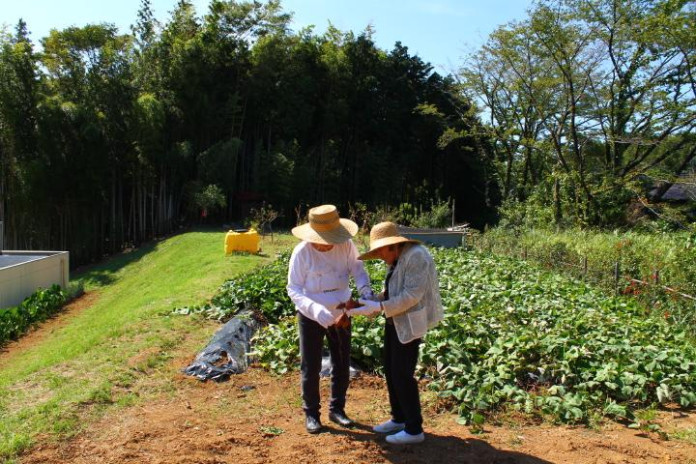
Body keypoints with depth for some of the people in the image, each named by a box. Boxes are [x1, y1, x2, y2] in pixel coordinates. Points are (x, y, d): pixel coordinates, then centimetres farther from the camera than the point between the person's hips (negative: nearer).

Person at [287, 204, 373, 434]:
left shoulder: (346, 245, -16)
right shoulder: (302, 252, -21)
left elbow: (358, 270, -3)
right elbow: (293, 289, -17)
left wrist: (366, 292, -24)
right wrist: (318, 312, -30)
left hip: (340, 315, 3)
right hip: (311, 318, -3)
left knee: (342, 365, 14)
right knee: (311, 367, 7)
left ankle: (337, 409, 33)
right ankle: (311, 413, 26)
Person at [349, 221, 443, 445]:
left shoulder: (416, 257, -20)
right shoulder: (397, 258, 8)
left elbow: (412, 295, -24)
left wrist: (379, 307, -24)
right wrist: (374, 301, -2)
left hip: (409, 322, -10)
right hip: (396, 320, 10)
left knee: (402, 375, -3)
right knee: (391, 370, 15)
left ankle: (414, 430, 11)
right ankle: (399, 418, 31)